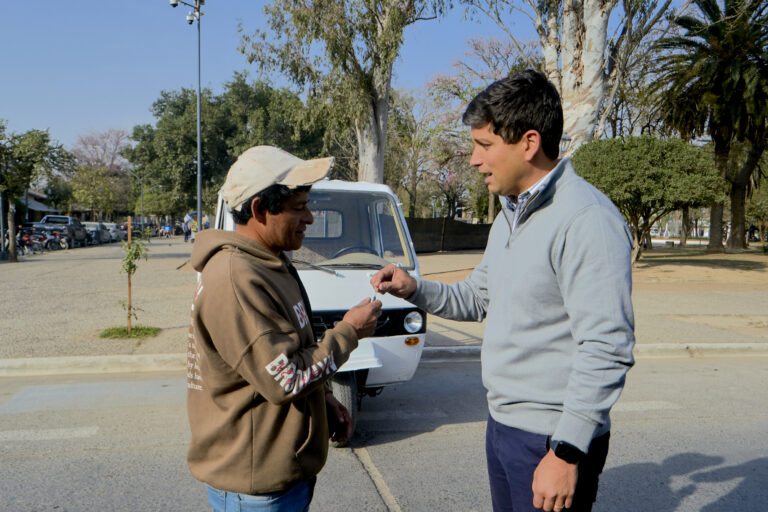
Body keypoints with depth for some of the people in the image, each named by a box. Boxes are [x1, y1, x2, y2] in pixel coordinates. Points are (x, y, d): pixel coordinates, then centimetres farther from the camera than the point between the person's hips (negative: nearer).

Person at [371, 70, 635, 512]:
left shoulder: (587, 219, -20)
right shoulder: (510, 216, 11)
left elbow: (607, 349, -24)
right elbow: (479, 298, 20)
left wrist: (568, 452, -23)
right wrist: (414, 289, 5)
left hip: (552, 440, -9)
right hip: (503, 424, 9)